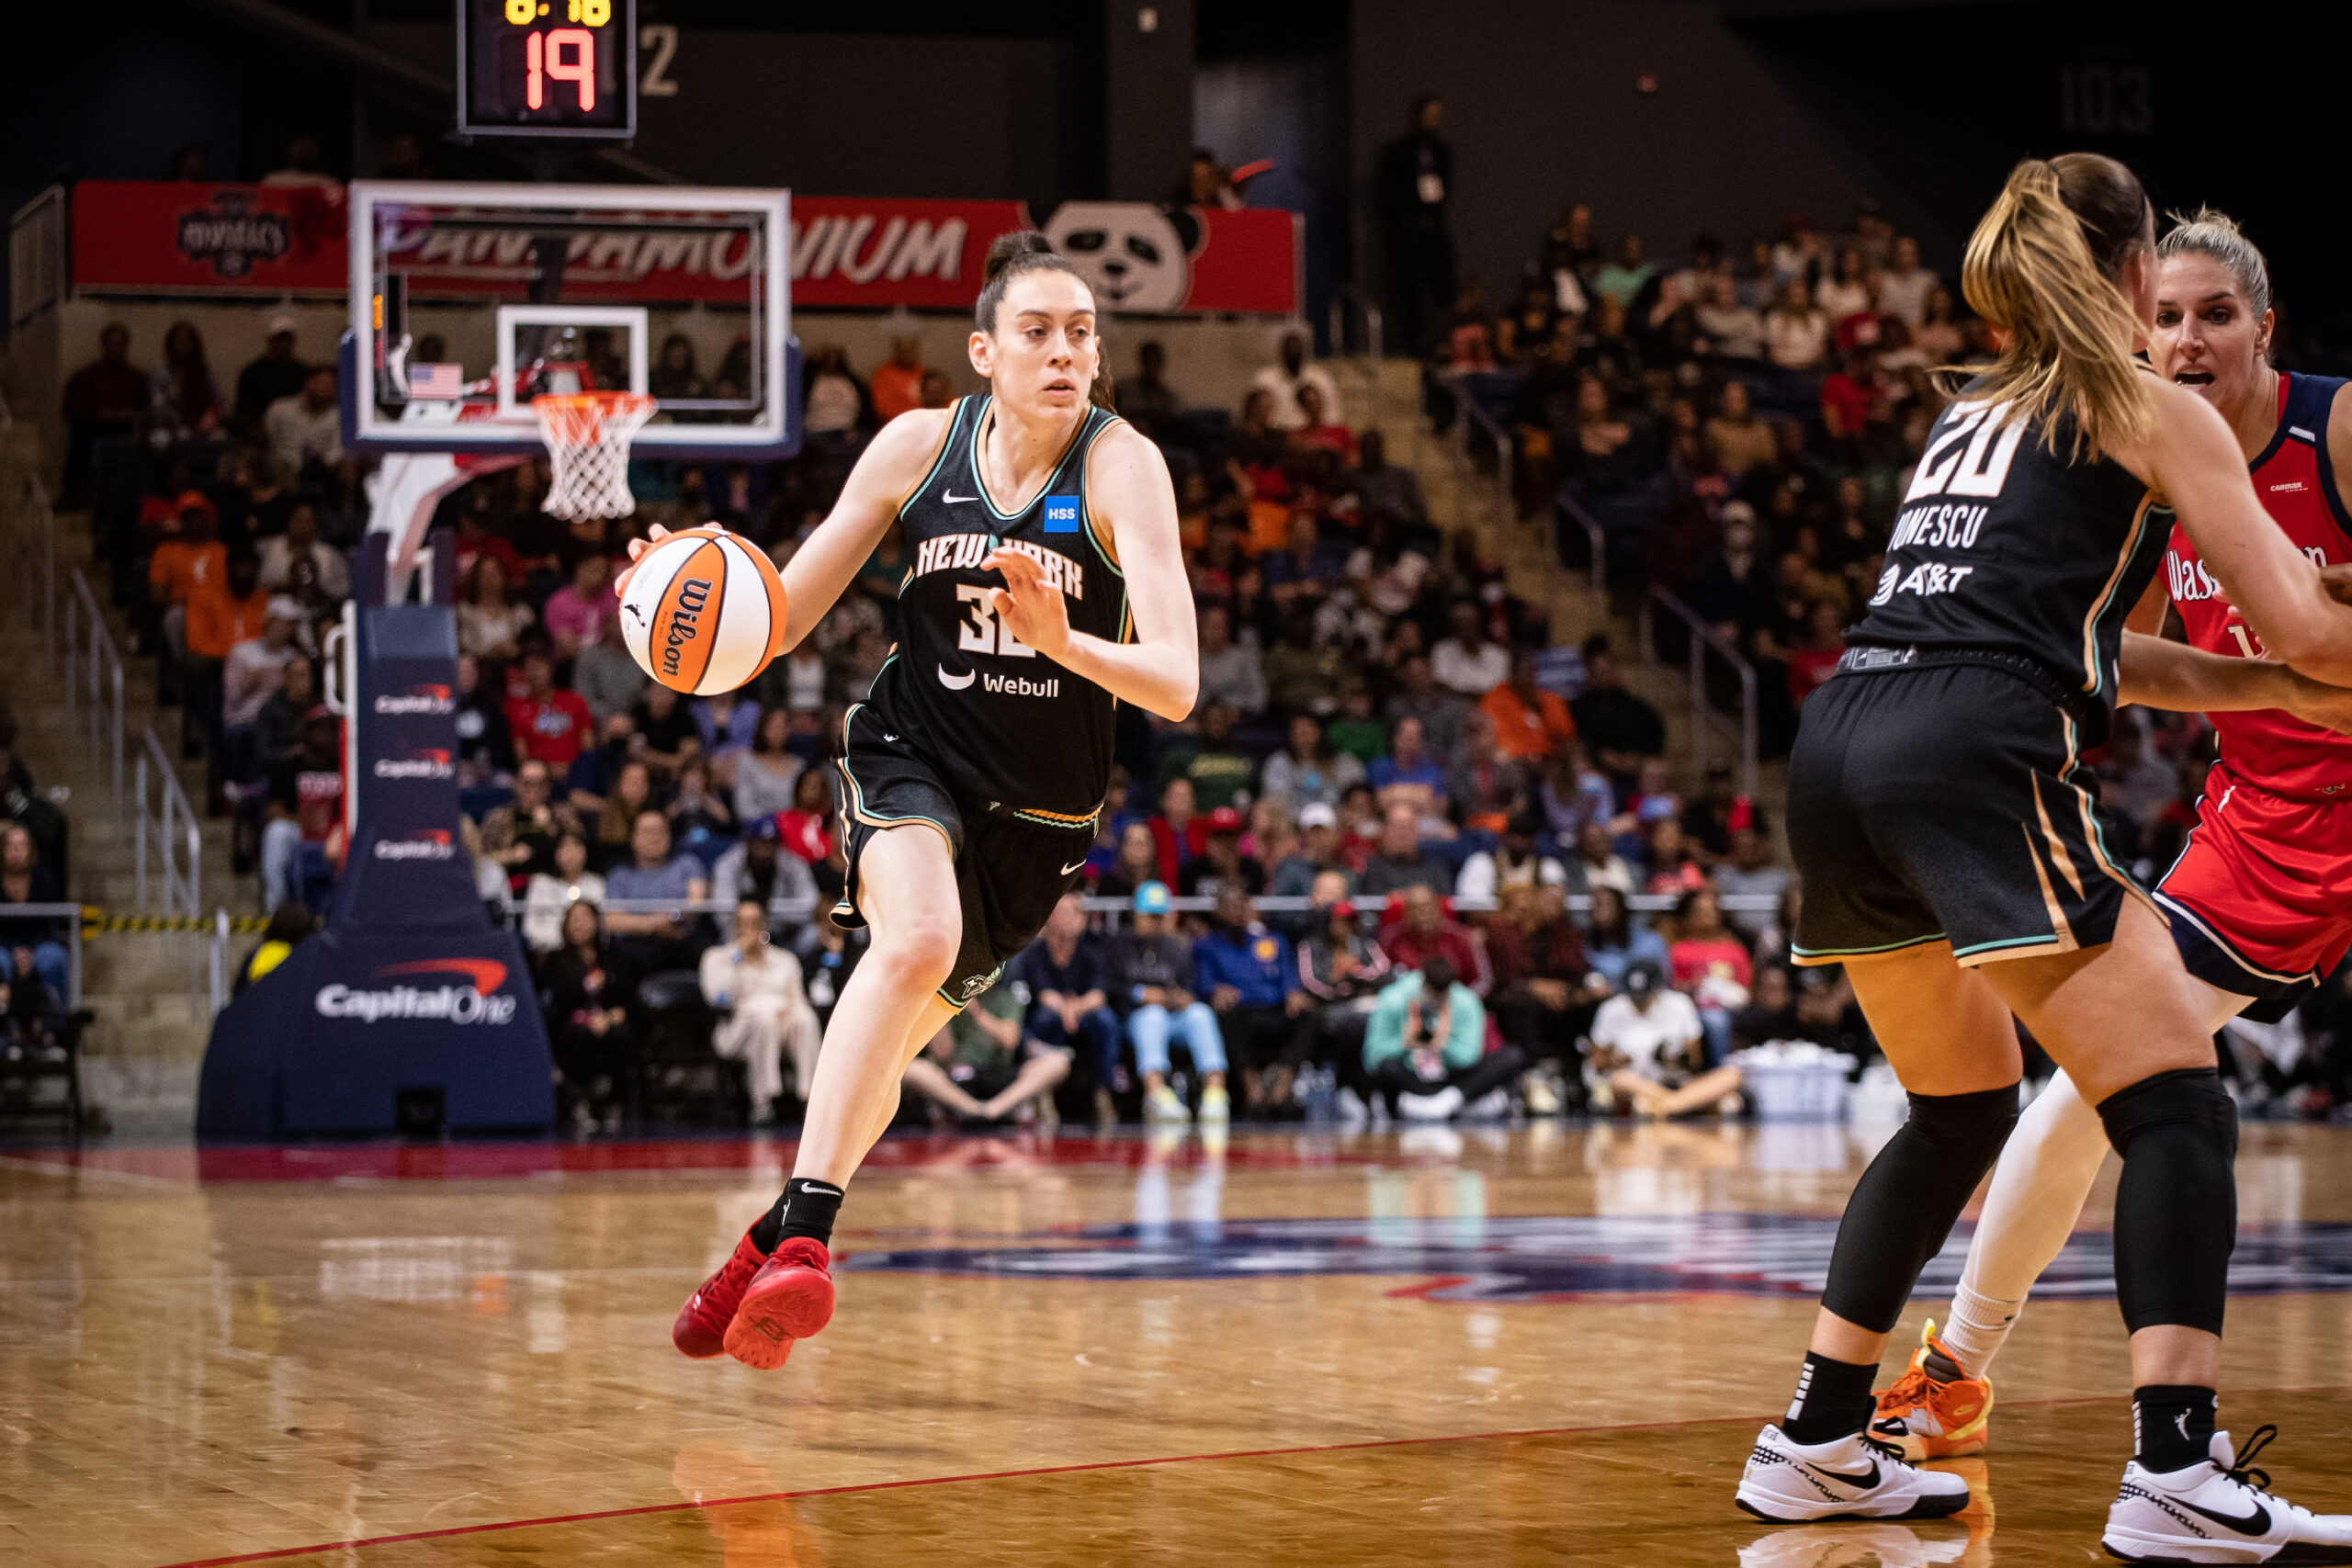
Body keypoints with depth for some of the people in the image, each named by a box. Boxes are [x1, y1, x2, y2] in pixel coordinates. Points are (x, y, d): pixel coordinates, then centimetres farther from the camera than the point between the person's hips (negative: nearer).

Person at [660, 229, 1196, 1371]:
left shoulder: (1120, 466, -15)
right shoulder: (920, 445, -7)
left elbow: (1175, 686, -24)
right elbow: (782, 620, -1)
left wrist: (1061, 639, -43)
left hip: (1037, 813, 1)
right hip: (910, 754, 0)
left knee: (885, 1045, 9)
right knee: (919, 936, -32)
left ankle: (773, 1237, 33)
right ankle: (803, 1232, -34)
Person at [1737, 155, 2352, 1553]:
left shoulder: (1972, 415, 28)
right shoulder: (2156, 412, 8)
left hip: (1839, 754, 8)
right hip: (1974, 762, -8)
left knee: (1963, 1106, 24)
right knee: (2178, 1106, -6)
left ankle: (1820, 1443, 23)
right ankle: (2177, 1474, -19)